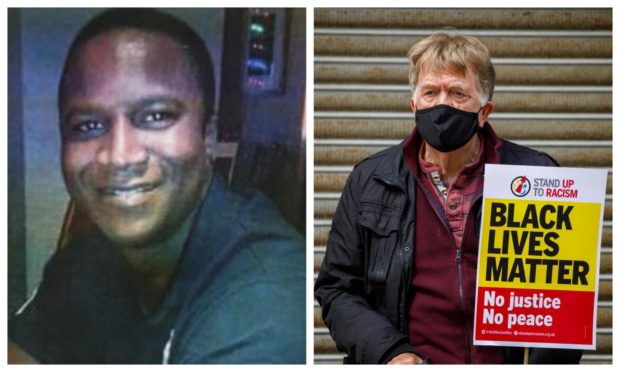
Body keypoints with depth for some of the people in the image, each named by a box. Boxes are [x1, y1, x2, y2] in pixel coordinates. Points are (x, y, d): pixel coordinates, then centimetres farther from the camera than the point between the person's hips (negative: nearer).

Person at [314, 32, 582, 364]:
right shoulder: (369, 181, 9)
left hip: (508, 361, 0)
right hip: (412, 362, 0)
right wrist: (390, 353, -5)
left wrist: (547, 362, -5)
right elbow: (336, 288, 10)